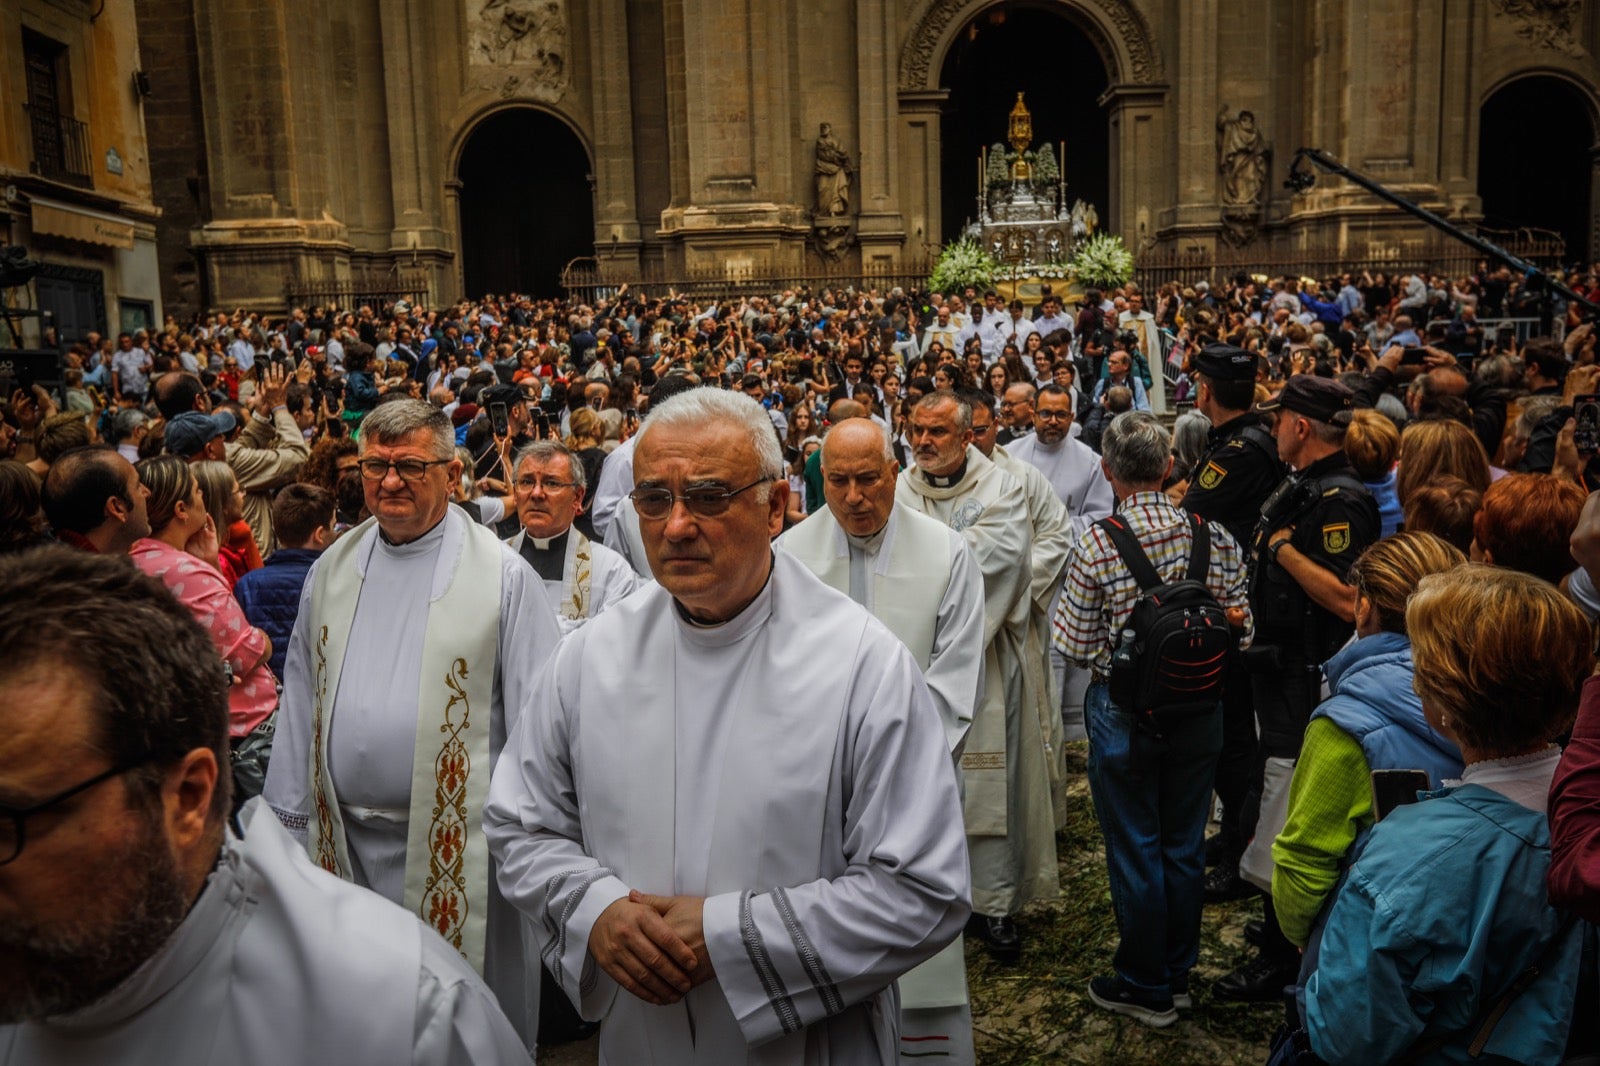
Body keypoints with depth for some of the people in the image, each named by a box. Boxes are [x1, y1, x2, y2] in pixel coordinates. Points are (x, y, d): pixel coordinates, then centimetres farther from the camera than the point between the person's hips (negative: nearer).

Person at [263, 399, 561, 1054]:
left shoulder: (502, 576, -8)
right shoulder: (331, 570, 7)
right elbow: (301, 701, 11)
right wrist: (288, 821, 11)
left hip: (454, 845, -4)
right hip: (341, 845, 5)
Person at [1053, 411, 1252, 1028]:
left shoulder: (1097, 544, -20)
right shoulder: (1212, 532, -9)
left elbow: (1077, 646, -14)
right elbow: (1240, 624, -2)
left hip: (1123, 711, -4)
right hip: (1199, 709, 4)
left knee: (1134, 849, 10)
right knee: (1184, 843, 18)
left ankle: (1146, 987, 24)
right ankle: (1178, 972, 33)